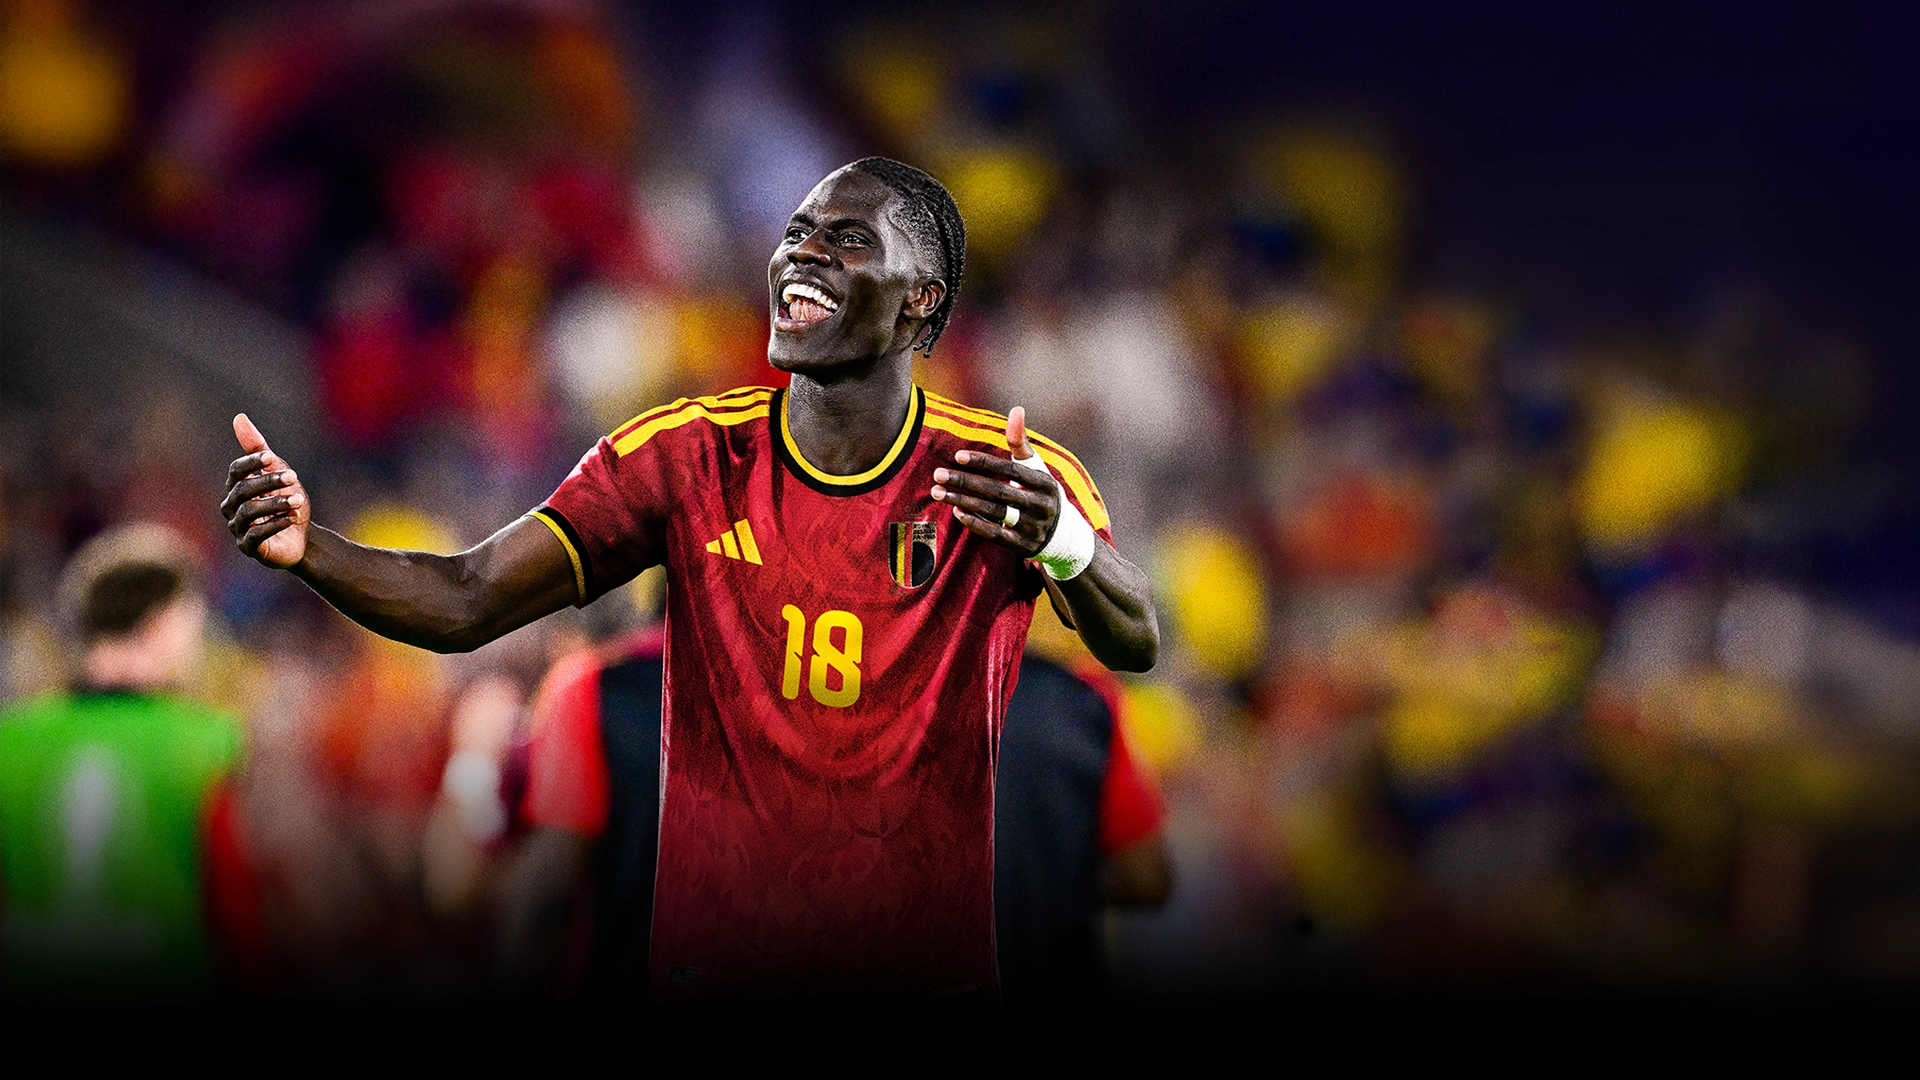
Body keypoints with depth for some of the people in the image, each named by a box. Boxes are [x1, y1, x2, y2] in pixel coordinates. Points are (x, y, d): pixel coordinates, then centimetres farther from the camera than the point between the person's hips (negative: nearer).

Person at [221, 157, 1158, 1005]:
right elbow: (463, 603, -8)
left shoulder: (1011, 476, -8)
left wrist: (1063, 543, -47)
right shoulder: (686, 455, -3)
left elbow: (1135, 646, -24)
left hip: (930, 972, -1)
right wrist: (306, 549, -28)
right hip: (713, 964, 1)